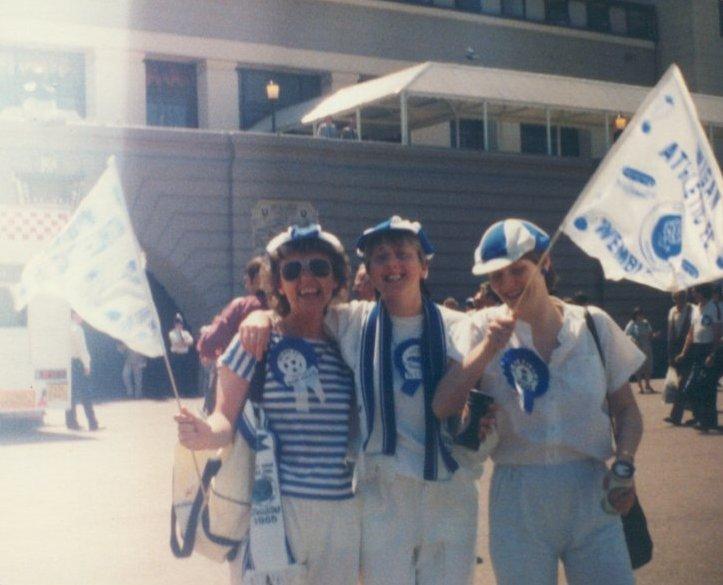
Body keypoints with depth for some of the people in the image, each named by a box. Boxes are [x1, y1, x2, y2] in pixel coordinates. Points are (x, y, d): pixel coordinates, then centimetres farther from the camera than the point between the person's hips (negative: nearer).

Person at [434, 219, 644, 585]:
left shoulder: (593, 325, 2)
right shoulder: (485, 328, -1)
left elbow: (626, 409, 9)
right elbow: (442, 407, -11)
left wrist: (624, 465, -7)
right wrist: (488, 348, -19)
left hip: (590, 491, 1)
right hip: (518, 498, -1)